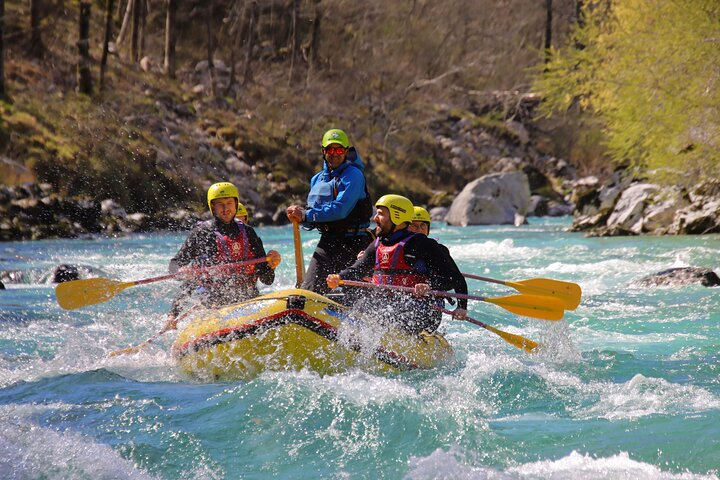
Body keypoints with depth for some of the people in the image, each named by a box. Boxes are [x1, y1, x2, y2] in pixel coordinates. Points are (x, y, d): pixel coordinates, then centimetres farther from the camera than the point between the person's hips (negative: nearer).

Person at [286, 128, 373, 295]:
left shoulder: (353, 175, -9)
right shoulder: (317, 179, 14)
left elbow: (340, 210, -21)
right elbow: (312, 221, 16)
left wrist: (305, 215, -16)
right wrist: (299, 216, -8)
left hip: (352, 242, -6)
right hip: (327, 242, 6)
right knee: (309, 290, -5)